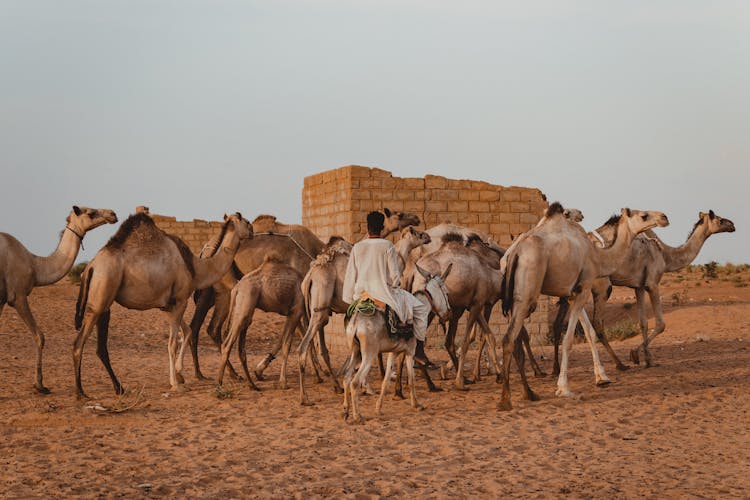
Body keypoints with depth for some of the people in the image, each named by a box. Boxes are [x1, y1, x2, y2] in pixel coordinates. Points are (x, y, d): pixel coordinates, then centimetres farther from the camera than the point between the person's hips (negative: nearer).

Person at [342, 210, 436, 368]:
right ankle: (419, 352, 4)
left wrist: (350, 299, 15)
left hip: (361, 295, 5)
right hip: (384, 293, -4)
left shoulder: (357, 248, 2)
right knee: (421, 309, 7)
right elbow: (395, 275, -9)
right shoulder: (388, 246, -8)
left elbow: (350, 276, 5)